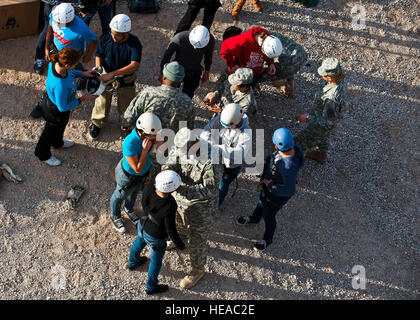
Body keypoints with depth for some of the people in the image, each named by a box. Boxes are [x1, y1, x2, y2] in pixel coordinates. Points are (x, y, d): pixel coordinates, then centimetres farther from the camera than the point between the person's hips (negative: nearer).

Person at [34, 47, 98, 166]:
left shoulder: (55, 63, -25)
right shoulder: (60, 85, -47)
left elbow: (69, 72, 1)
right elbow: (63, 107, -30)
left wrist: (82, 73, -8)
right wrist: (82, 99, -24)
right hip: (56, 112, -7)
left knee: (60, 126, 37)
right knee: (52, 131, 24)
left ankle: (57, 143, 70)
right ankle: (43, 155, 55)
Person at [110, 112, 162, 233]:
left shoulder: (149, 134, -26)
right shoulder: (129, 143, -44)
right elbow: (137, 168, -35)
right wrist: (145, 149, -42)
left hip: (144, 173, 6)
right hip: (128, 176, -6)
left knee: (134, 192, 34)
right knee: (119, 196, 25)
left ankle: (129, 209, 65)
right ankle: (115, 216, 56)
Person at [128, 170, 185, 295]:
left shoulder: (149, 188, -25)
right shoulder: (169, 207, -40)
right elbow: (171, 230, -26)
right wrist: (180, 245, -9)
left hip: (143, 225, 5)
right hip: (155, 238, -5)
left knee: (139, 242, 35)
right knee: (156, 261, 22)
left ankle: (133, 263, 65)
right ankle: (151, 287, 47)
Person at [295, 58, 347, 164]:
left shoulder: (332, 98, -46)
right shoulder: (341, 81, -19)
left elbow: (327, 122, -35)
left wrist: (308, 118, -26)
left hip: (322, 126, -8)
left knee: (302, 141, 17)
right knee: (322, 139, 36)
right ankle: (321, 155, 64)